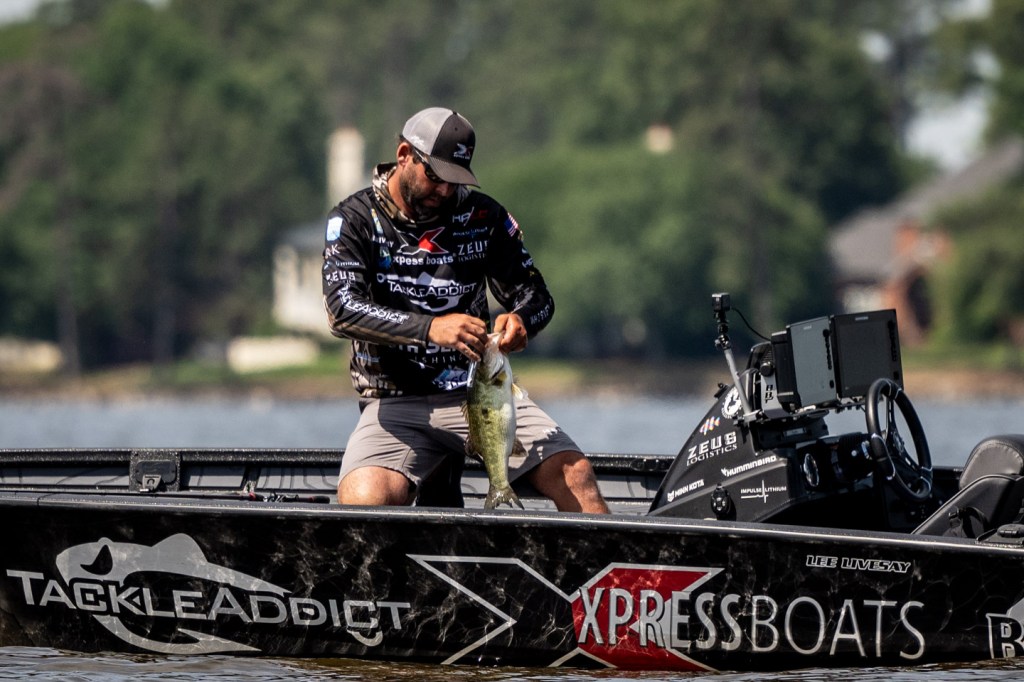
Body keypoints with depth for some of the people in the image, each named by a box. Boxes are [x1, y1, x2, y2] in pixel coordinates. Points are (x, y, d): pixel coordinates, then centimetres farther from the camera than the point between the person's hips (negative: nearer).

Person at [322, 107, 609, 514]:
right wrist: (429, 328, -33)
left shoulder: (482, 216, 8)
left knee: (574, 474, -18)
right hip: (396, 403, -3)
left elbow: (537, 298, 11)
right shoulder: (354, 220, -2)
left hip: (480, 392, 3)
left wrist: (520, 321, -16)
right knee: (364, 501, -32)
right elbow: (342, 310, -17)